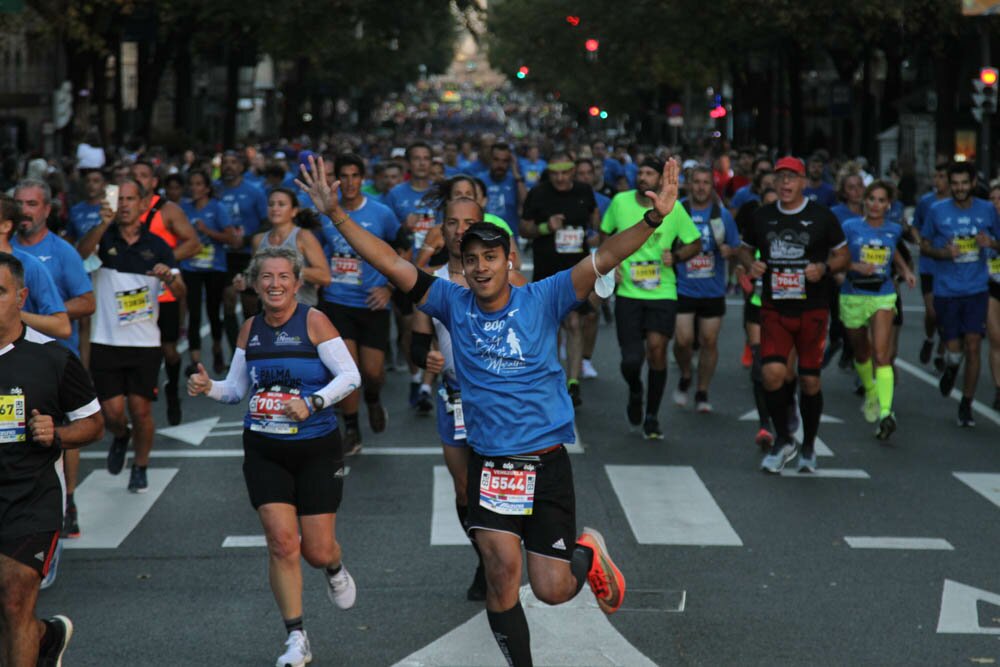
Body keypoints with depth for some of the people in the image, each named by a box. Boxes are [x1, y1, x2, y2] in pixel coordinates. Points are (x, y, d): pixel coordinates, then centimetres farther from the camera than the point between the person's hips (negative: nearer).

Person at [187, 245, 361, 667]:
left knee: (317, 550, -1)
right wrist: (208, 387, -6)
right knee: (282, 541, -9)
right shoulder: (251, 329, 6)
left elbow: (350, 375, -12)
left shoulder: (313, 321, -7)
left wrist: (313, 403, -25)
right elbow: (236, 388, 14)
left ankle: (334, 569, 38)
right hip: (264, 453, 3)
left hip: (316, 450, -3)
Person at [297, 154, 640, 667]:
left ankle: (588, 554, 35)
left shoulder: (543, 299, -4)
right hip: (488, 465, 1)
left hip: (546, 464, -1)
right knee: (501, 572, -13)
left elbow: (605, 258, -15)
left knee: (552, 590, 0)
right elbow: (391, 263, -1)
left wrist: (654, 218, -29)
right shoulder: (453, 305, 2)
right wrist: (335, 214, -9)